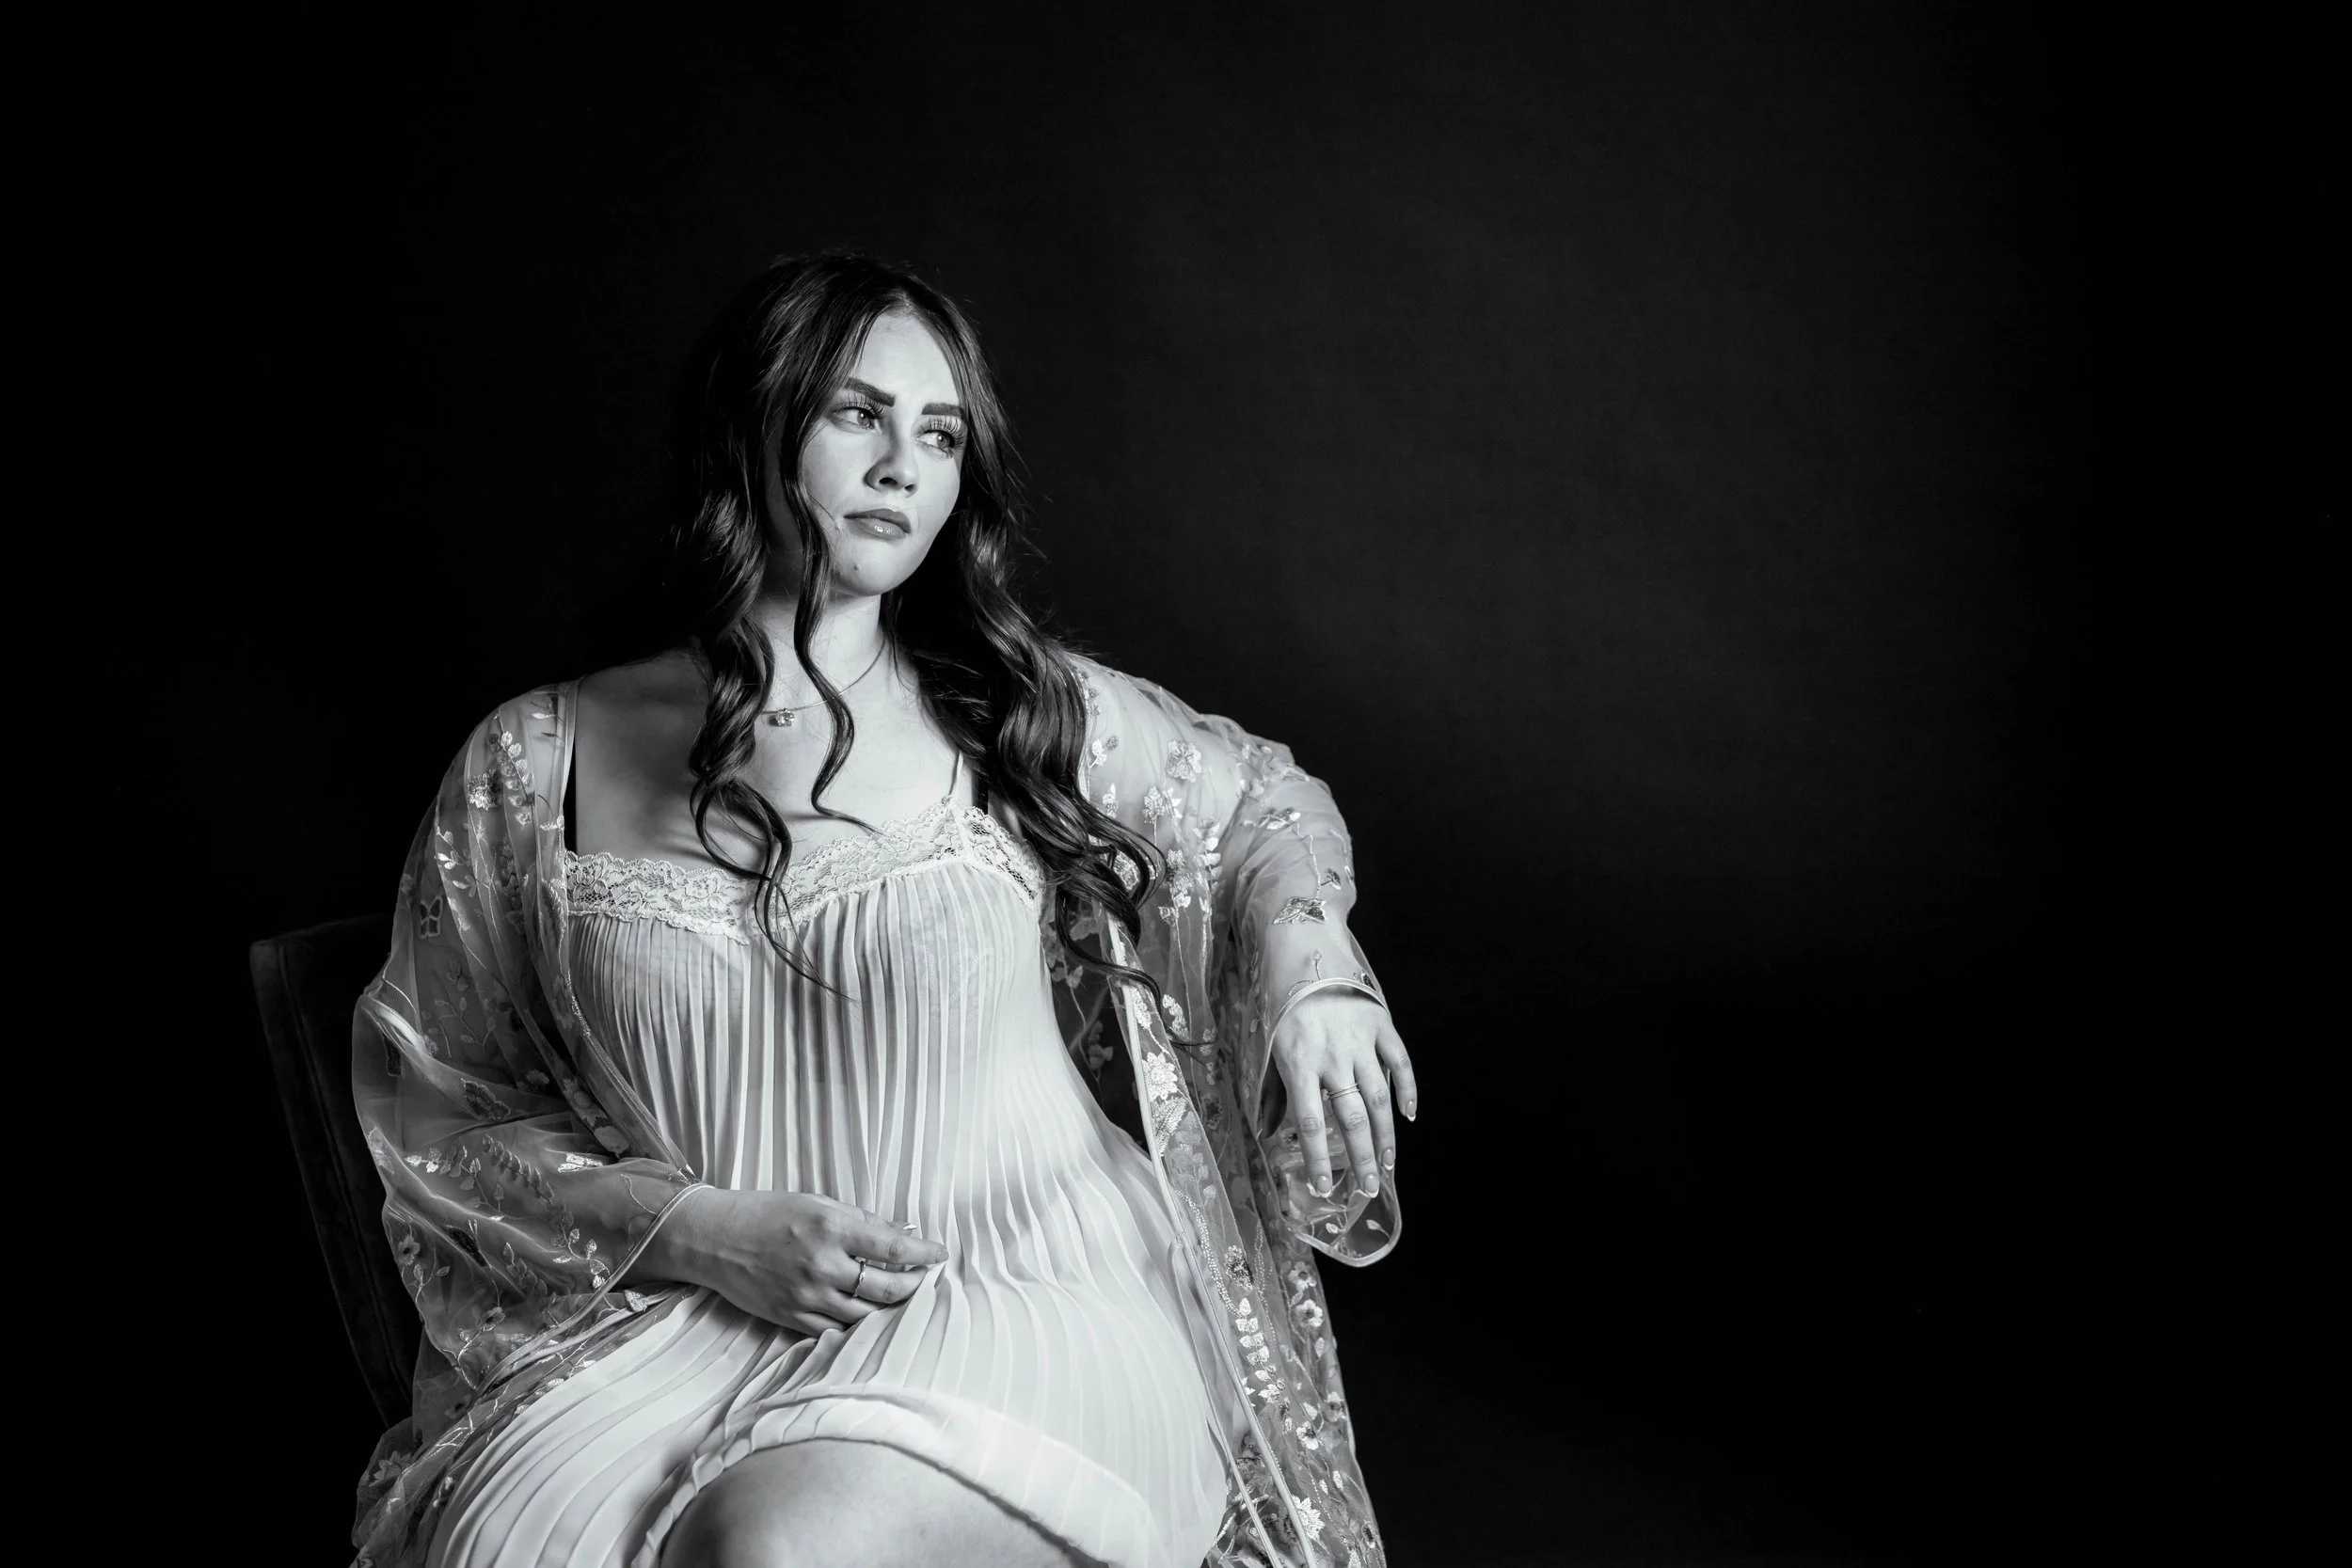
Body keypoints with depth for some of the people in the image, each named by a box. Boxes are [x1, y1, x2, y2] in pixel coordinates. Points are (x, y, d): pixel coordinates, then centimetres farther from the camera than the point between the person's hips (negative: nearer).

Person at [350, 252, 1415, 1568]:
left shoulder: (1025, 709, 7)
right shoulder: (535, 765, 5)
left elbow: (1269, 799, 24)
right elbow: (443, 1124, 9)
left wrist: (1309, 965, 2)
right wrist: (698, 1230, -7)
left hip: (1024, 1296, 0)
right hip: (673, 1311, 1)